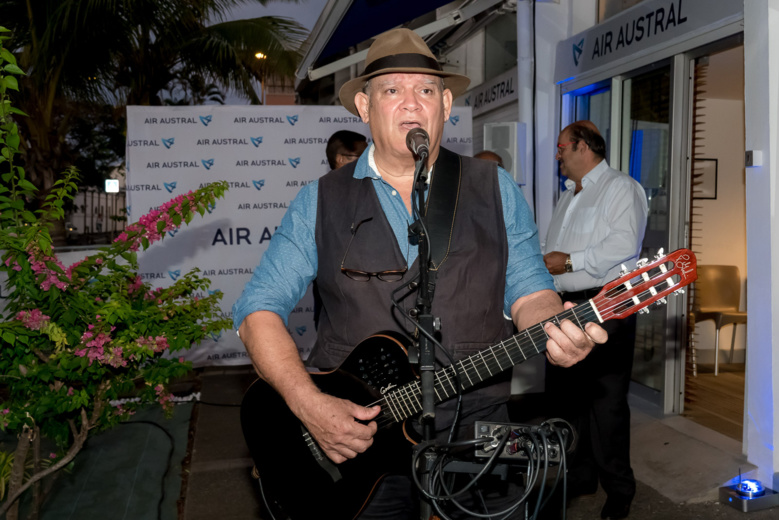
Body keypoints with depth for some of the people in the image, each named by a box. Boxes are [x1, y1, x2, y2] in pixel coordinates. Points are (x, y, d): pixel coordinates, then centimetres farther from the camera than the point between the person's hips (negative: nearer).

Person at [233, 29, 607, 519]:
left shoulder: (495, 189, 4)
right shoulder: (322, 201, 0)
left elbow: (526, 290, 4)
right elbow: (259, 309, -3)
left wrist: (557, 329, -20)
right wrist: (309, 404, -17)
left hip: (475, 428, 1)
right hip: (356, 439, -1)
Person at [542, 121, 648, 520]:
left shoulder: (620, 188, -5)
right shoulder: (567, 197, 23)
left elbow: (624, 245, -20)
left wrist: (569, 261, -17)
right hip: (564, 307, 9)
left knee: (606, 401, -4)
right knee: (563, 394, 13)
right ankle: (579, 476, 27)